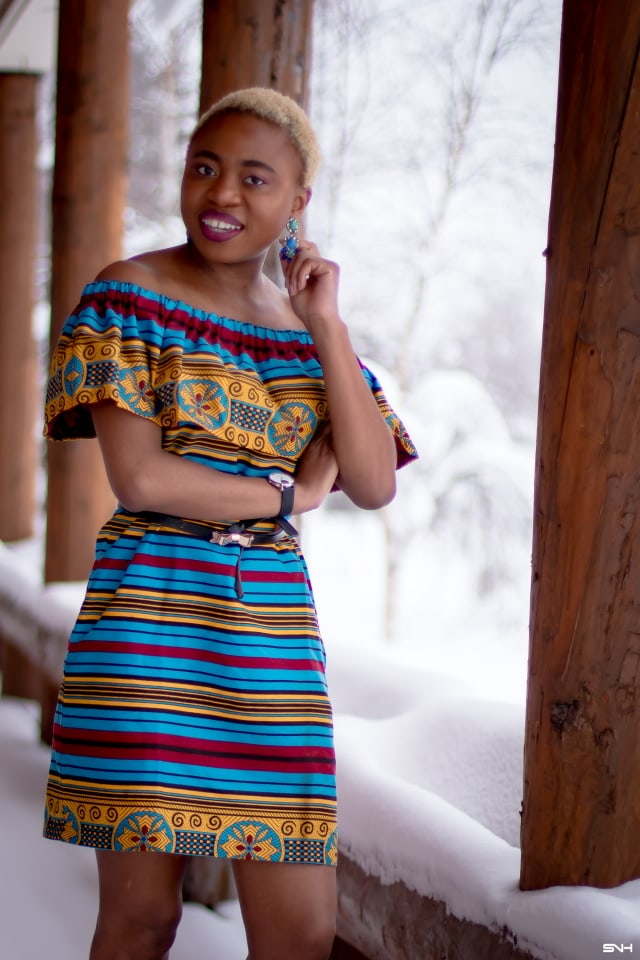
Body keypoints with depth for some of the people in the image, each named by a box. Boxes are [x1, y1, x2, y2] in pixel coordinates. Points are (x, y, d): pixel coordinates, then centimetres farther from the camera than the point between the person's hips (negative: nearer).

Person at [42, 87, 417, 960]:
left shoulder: (309, 327, 13)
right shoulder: (129, 296, 0)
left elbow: (375, 486, 1)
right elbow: (139, 477, -11)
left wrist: (326, 325, -1)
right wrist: (287, 495, -1)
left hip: (273, 628, 4)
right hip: (148, 619, -4)